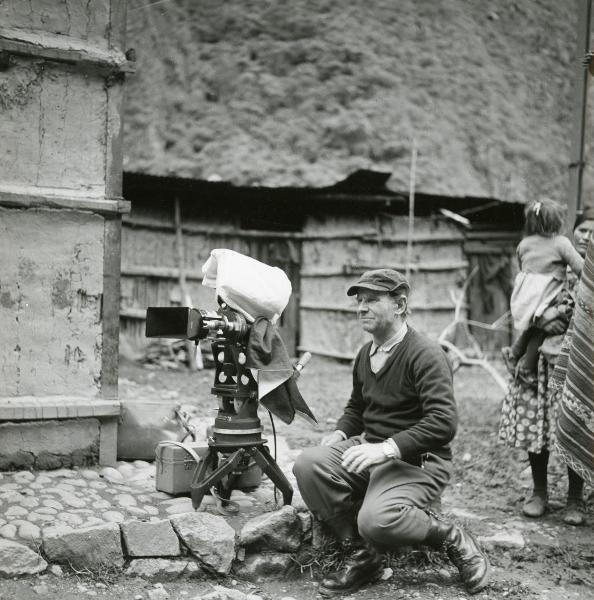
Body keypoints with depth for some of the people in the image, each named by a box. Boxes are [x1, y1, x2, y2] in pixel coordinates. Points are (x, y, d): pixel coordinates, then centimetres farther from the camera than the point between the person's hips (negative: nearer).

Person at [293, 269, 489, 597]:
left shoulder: (426, 354, -14)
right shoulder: (365, 354, 11)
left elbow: (444, 422, -25)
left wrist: (387, 448, -32)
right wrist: (340, 434, 4)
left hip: (417, 461, -7)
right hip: (370, 450, 7)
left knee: (377, 520, -33)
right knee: (308, 464, -19)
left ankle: (454, 540, -2)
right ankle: (359, 554, -3)